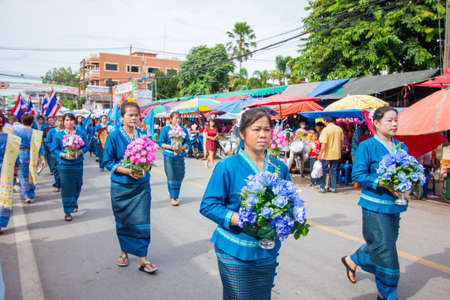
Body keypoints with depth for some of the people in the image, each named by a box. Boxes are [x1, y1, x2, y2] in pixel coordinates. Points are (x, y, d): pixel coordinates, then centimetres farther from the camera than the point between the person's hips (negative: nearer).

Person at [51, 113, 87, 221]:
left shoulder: (80, 134, 1)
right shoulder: (58, 135, 0)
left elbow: (85, 146, 3)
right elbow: (54, 149, 0)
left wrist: (79, 153, -17)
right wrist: (64, 155, -16)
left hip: (77, 164, 1)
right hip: (63, 165, -1)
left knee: (77, 186, 12)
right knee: (66, 187, -2)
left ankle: (74, 203, 44)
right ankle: (68, 212, 9)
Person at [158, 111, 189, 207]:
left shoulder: (184, 130, 10)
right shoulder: (165, 129, 2)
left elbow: (187, 142, 7)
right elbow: (161, 143, -1)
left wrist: (181, 148, -13)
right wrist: (170, 147, -16)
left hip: (180, 156, 3)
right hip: (169, 156, -3)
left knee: (179, 176, 3)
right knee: (171, 176, -7)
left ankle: (175, 196, 21)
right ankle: (173, 198, 4)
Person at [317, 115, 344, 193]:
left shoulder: (326, 129, -14)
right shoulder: (339, 129, 3)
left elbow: (324, 143, -19)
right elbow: (342, 141, 11)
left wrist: (320, 154, -15)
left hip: (327, 154, -4)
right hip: (336, 154, 5)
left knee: (324, 171, 7)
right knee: (334, 171, 13)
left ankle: (322, 188, 12)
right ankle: (333, 188, 17)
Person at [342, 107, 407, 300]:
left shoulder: (401, 147, 11)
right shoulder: (367, 146, -9)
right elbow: (357, 175, -13)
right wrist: (383, 184, -22)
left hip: (394, 204, 7)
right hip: (375, 205, -7)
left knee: (380, 245, 13)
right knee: (385, 247, -4)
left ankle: (352, 261, 38)